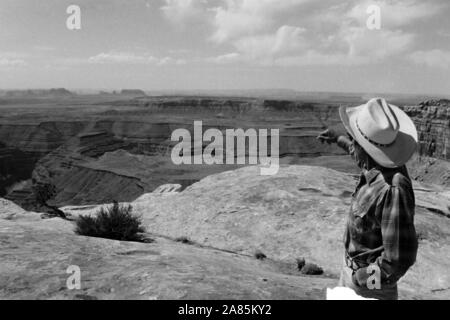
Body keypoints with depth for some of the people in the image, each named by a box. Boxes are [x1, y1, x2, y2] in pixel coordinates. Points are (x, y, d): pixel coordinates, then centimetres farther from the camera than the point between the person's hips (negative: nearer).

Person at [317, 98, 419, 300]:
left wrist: (358, 278, -21)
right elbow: (366, 156, 20)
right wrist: (338, 139, 31)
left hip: (370, 282, -8)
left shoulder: (392, 189, -36)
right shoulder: (382, 164, -9)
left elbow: (400, 258, -34)